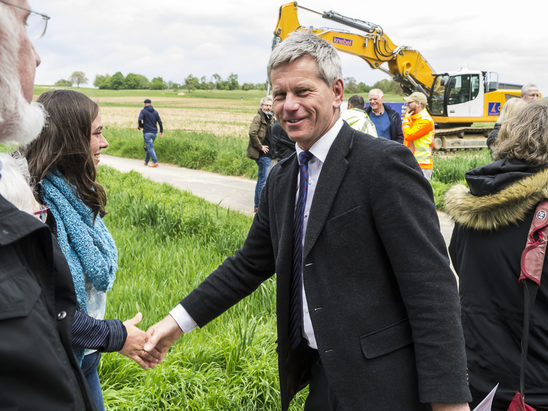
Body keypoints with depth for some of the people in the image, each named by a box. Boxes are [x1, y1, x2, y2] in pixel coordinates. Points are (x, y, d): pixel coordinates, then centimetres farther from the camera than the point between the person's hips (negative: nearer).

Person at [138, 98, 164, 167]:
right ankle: (146, 161, 24)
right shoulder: (155, 111, 8)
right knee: (149, 147, 17)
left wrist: (140, 126, 3)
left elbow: (139, 120, -18)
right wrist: (161, 131, 18)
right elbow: (160, 122, 7)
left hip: (147, 132, -5)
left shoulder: (143, 111, -5)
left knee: (150, 148, -7)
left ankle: (155, 162, -17)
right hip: (154, 132, 5)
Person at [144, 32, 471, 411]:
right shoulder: (281, 179, 9)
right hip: (322, 378, 7)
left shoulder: (385, 163, -16)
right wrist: (179, 320, 12)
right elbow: (251, 264, 18)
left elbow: (431, 284, -19)